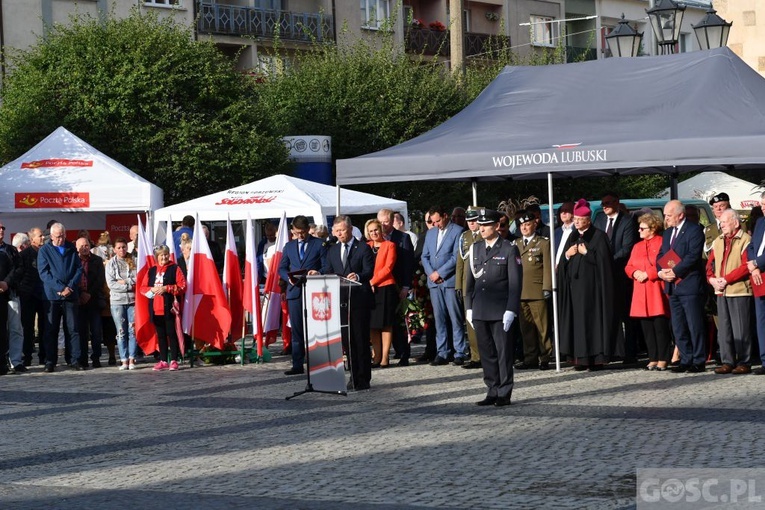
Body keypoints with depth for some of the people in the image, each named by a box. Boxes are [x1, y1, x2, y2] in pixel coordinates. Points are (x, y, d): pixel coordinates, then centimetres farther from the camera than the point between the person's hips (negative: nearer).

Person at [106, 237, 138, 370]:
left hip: (132, 300, 0)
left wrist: (124, 282, -9)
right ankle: (124, 360, 1)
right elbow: (111, 283, -4)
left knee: (132, 330, -3)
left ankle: (131, 359, 0)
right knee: (121, 332, -1)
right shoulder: (111, 264, 6)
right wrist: (130, 285, -7)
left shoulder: (133, 262, 7)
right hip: (117, 301, 0)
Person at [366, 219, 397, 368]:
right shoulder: (366, 247, 14)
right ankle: (376, 357, 9)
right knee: (372, 325, 4)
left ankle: (384, 359, -3)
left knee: (385, 324, -3)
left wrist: (373, 281, -13)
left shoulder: (389, 245, 1)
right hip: (369, 289, 5)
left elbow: (388, 267, -8)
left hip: (385, 288, -5)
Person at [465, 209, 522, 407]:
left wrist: (511, 310, -13)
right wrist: (469, 307, 10)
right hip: (480, 311, 5)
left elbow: (515, 282, -6)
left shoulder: (509, 249, -3)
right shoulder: (475, 248, 13)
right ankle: (492, 392, 12)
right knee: (486, 353, 6)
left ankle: (504, 394, 4)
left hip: (500, 311, -5)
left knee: (503, 352, -1)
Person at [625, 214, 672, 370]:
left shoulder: (662, 243, -4)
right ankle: (653, 359, 11)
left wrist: (647, 274, -14)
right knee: (646, 327, 5)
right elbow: (628, 267, 18)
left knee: (660, 326, -6)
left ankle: (662, 359, -1)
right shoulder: (637, 246, 19)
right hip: (641, 293, 7)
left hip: (657, 291, -7)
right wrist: (635, 273, -3)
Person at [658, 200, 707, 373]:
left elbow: (693, 256, -17)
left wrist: (674, 271, -19)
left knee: (695, 326, -5)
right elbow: (661, 256, 17)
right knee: (678, 328, 9)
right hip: (673, 286, 8)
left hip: (690, 285, -8)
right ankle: (686, 360, 15)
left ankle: (699, 362, -1)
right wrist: (661, 272, -4)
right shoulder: (667, 233, 19)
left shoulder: (694, 230, -7)